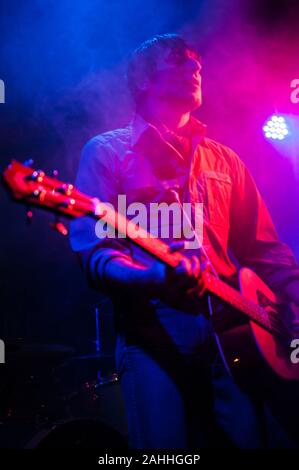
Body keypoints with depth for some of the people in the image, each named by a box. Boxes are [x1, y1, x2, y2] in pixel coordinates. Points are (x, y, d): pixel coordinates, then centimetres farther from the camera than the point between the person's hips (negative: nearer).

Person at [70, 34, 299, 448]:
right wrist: (156, 280, -25)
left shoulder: (224, 159, 19)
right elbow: (95, 252, -5)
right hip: (154, 331, -3)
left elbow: (264, 249, 17)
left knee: (263, 436, -2)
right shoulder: (107, 151, 5)